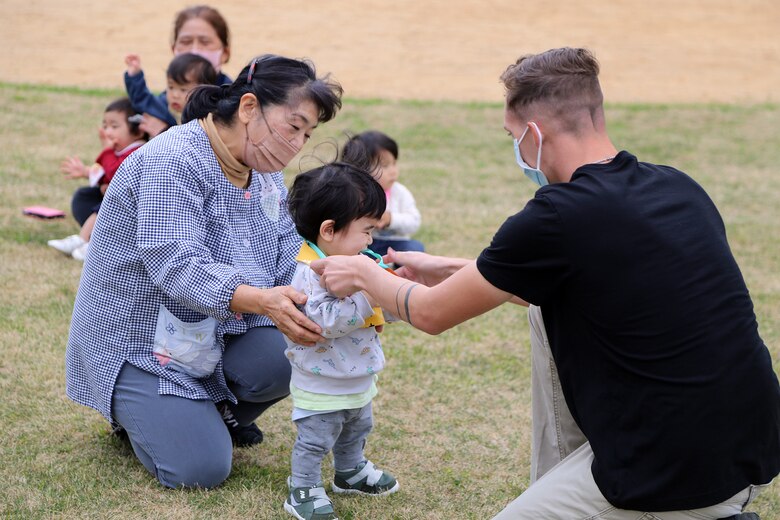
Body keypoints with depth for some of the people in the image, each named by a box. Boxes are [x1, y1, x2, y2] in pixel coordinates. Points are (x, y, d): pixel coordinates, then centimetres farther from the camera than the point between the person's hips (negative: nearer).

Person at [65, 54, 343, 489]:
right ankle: (136, 408, 12)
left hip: (217, 335, 7)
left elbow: (291, 261, -2)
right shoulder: (172, 162, -23)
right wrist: (262, 300, -50)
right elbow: (177, 267, -35)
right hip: (141, 342, -7)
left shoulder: (266, 176, 6)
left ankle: (219, 412, 10)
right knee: (202, 469, -20)